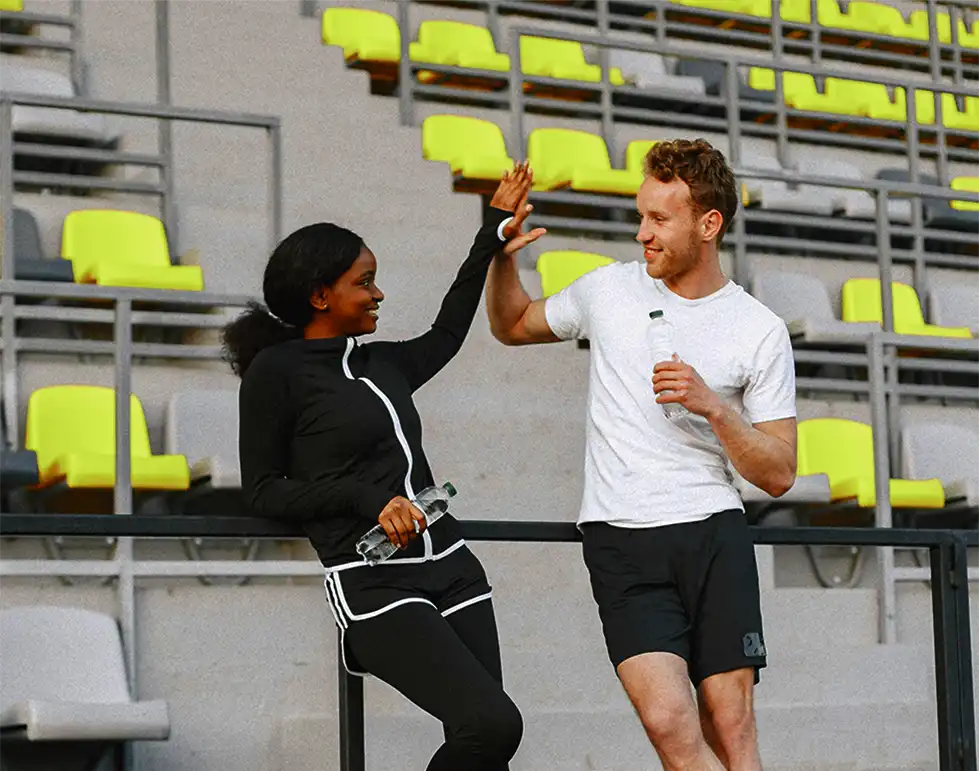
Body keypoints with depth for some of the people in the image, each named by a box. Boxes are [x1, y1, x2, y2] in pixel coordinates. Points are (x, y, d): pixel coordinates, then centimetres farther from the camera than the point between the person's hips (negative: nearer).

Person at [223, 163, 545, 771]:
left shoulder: (382, 364, 15)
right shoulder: (276, 370, -2)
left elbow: (445, 337, 33)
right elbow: (263, 491, -1)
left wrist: (493, 234, 33)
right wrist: (367, 498, -12)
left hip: (451, 569, 7)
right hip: (374, 584, -7)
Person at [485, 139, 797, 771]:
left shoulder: (761, 332, 2)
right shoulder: (610, 290, 8)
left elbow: (779, 474, 2)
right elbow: (512, 326, 26)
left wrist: (714, 408, -13)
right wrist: (503, 251, 8)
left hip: (715, 534, 0)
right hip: (621, 538, 0)